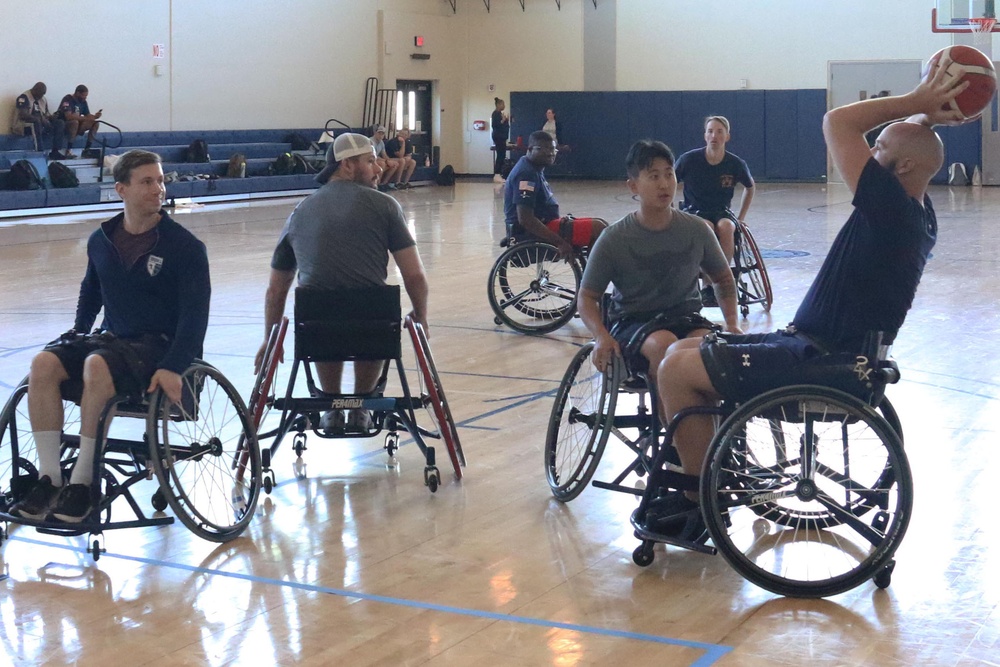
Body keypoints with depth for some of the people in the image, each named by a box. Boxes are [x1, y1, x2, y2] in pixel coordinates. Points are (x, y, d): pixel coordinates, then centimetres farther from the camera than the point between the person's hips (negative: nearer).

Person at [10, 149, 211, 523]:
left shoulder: (185, 246, -6)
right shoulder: (101, 241, 8)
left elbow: (195, 314, -12)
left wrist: (173, 367, -24)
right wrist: (78, 332, 15)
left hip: (158, 345, -5)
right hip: (111, 338, 5)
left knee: (97, 366, -36)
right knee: (43, 364, -24)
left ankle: (82, 482, -29)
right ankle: (49, 478, -23)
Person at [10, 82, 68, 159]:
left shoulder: (43, 100, 14)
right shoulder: (24, 98, -12)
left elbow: (47, 115, 17)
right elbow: (23, 115, -24)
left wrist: (51, 117, -7)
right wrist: (40, 119, -28)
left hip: (40, 124, 8)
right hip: (24, 126, -8)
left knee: (60, 123, -8)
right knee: (36, 122, -40)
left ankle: (55, 152, -18)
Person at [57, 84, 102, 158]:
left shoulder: (83, 102, 4)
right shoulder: (68, 99, -19)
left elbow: (88, 115, 5)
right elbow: (69, 116, -31)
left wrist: (95, 116, -18)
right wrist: (85, 118, -31)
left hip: (76, 127, 7)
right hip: (63, 126, -7)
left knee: (95, 123, -8)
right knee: (75, 122, -38)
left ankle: (87, 150, -9)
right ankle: (68, 151, -34)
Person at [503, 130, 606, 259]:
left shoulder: (535, 170, 14)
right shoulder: (526, 173, -18)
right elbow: (525, 219, -26)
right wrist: (560, 242, -26)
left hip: (542, 225, 11)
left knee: (599, 225, 10)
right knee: (597, 228, -16)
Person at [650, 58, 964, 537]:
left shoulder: (893, 208, -21)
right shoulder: (919, 216, 7)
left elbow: (838, 123, -19)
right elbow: (909, 145, 23)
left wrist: (914, 103, -11)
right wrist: (924, 115, 6)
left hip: (815, 368, -11)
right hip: (823, 350, 11)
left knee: (677, 369, -11)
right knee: (685, 351, 15)